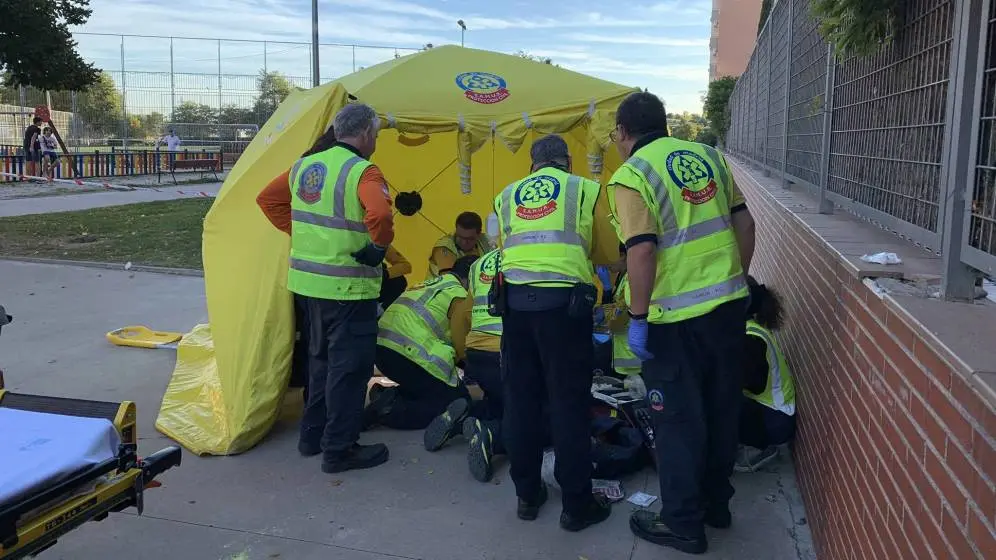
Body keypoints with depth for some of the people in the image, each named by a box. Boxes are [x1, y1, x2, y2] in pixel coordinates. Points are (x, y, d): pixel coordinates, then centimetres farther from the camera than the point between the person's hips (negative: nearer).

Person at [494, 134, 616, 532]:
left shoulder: (506, 196, 18)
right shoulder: (585, 189, 8)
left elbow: (503, 247, 15)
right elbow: (610, 253, 8)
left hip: (514, 299, 4)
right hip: (563, 300, -3)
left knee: (520, 398, 12)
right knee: (569, 403, 3)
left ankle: (527, 494, 23)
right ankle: (577, 506, 12)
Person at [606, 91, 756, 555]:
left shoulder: (631, 175, -11)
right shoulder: (708, 155, 9)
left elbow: (641, 251, -20)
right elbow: (744, 222, 11)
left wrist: (637, 317, -13)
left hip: (678, 317, -7)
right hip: (729, 303, 7)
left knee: (679, 419, 7)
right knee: (721, 408, 19)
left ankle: (682, 523, 20)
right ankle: (716, 502, 36)